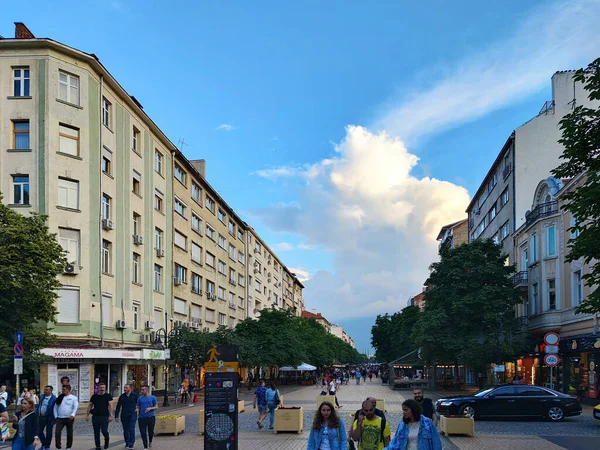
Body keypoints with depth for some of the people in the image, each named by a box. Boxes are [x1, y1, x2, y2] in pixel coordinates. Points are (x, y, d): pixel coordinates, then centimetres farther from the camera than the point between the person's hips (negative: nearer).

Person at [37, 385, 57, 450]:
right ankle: (43, 444, 30)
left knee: (48, 433, 5)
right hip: (41, 417, 6)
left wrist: (54, 419, -15)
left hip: (49, 418, -6)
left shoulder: (54, 399, -13)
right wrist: (37, 414, 8)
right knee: (39, 431, 12)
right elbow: (39, 405, 14)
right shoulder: (42, 397, 6)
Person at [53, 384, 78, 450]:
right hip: (60, 419, 3)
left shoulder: (73, 398, 1)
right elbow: (55, 407, 15)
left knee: (69, 434, 7)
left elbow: (76, 407, -10)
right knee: (57, 432, -10)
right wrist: (56, 416, 4)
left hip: (69, 418, -2)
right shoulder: (60, 397, 11)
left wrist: (73, 414, -25)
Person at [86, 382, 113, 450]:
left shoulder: (108, 396, 2)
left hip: (104, 416, -3)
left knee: (104, 431, -12)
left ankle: (107, 440, 18)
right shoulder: (94, 396, 11)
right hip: (95, 416, 3)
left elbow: (110, 406, -5)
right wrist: (87, 415, 8)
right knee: (96, 433, 4)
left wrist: (110, 415, -14)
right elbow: (90, 406, 15)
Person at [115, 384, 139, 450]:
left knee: (131, 429, -11)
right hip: (124, 415, 3)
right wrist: (116, 416, 5)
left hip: (132, 415, -3)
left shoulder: (135, 395, 0)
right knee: (125, 430, 10)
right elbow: (118, 407, 9)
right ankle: (127, 443, 25)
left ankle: (131, 445, -10)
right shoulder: (122, 396, 7)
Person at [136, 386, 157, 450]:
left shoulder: (153, 397, 5)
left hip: (151, 417, -1)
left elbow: (156, 407, 4)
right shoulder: (139, 398, 10)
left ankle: (150, 442, 37)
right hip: (142, 418, 1)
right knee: (143, 433, -3)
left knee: (150, 432, 6)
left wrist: (150, 408, -13)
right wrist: (137, 410, -11)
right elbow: (138, 408, 12)